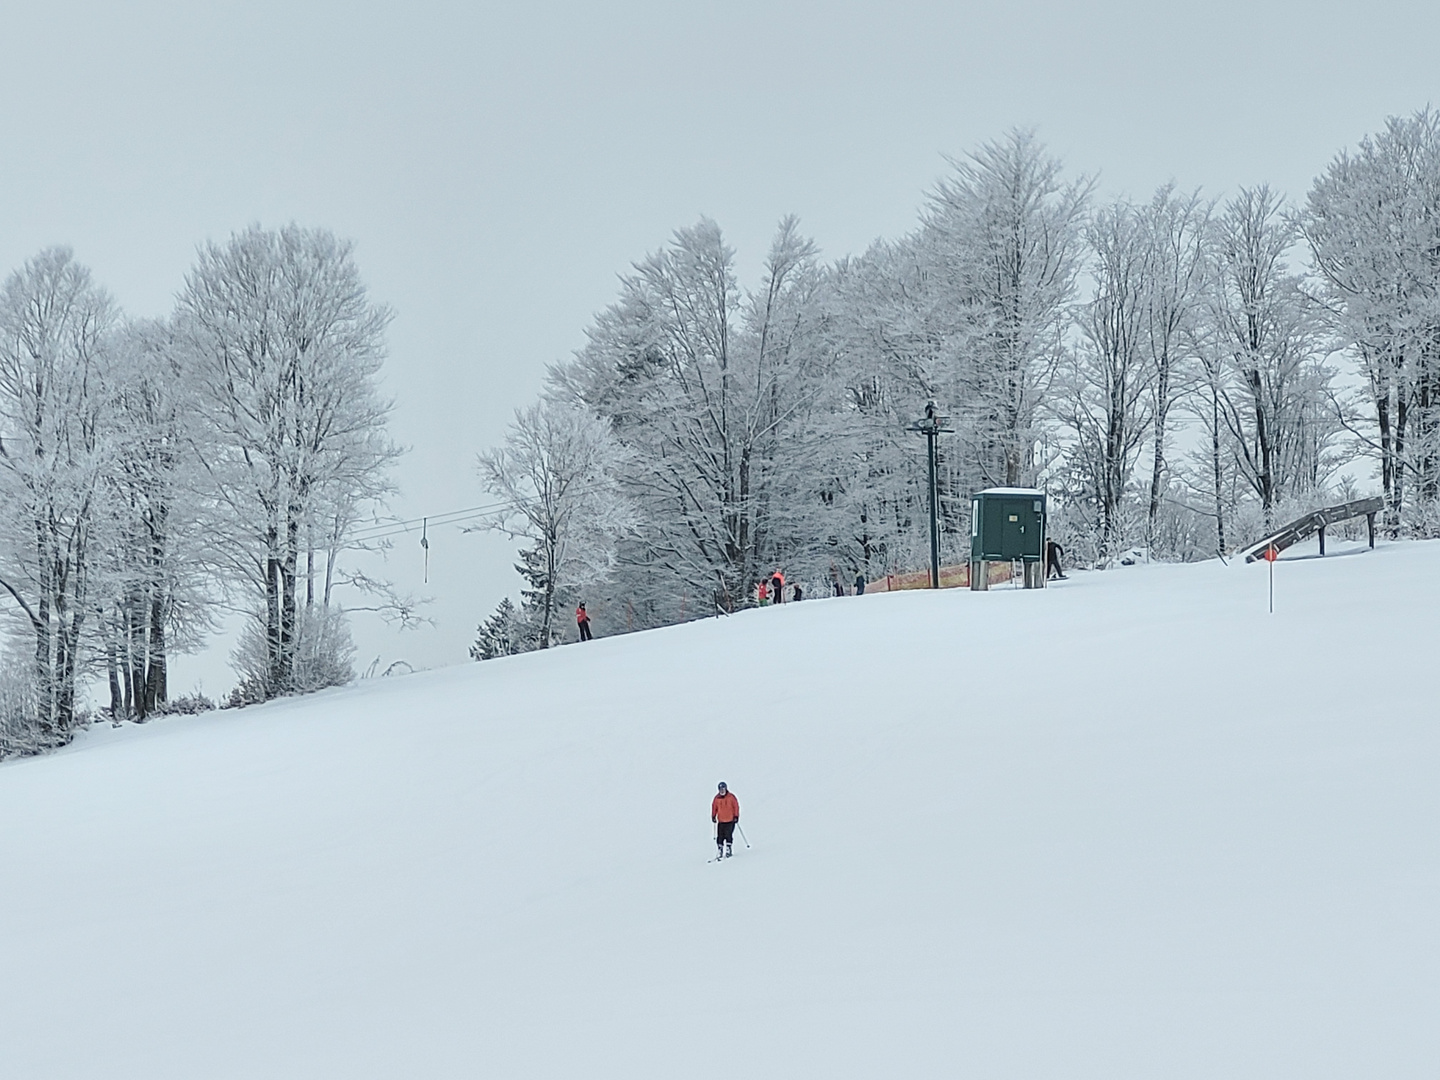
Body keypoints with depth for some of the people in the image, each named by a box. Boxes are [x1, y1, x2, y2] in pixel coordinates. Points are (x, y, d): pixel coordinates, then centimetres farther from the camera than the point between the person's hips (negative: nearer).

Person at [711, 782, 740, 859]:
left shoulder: (731, 797, -3)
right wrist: (713, 816, 2)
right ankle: (719, 851, 6)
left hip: (730, 820, -2)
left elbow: (736, 806, -1)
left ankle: (728, 851, -1)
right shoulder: (717, 798, 3)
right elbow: (714, 807, 11)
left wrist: (736, 816, -6)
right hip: (721, 821, 2)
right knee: (720, 836, -1)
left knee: (728, 835, -7)